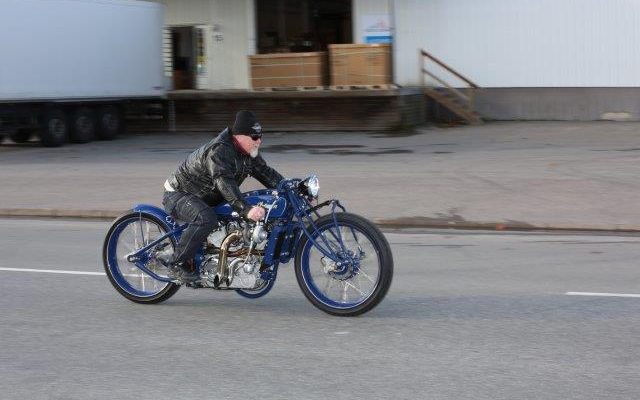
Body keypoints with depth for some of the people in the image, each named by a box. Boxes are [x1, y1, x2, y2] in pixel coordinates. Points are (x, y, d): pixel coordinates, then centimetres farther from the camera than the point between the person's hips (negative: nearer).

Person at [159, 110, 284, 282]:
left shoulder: (248, 153, 1)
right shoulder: (218, 152, -29)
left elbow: (266, 172, 5)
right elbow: (225, 184, -42)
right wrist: (246, 209, -54)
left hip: (209, 197, 10)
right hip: (179, 195, -10)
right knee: (206, 218, -38)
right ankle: (177, 264, -27)